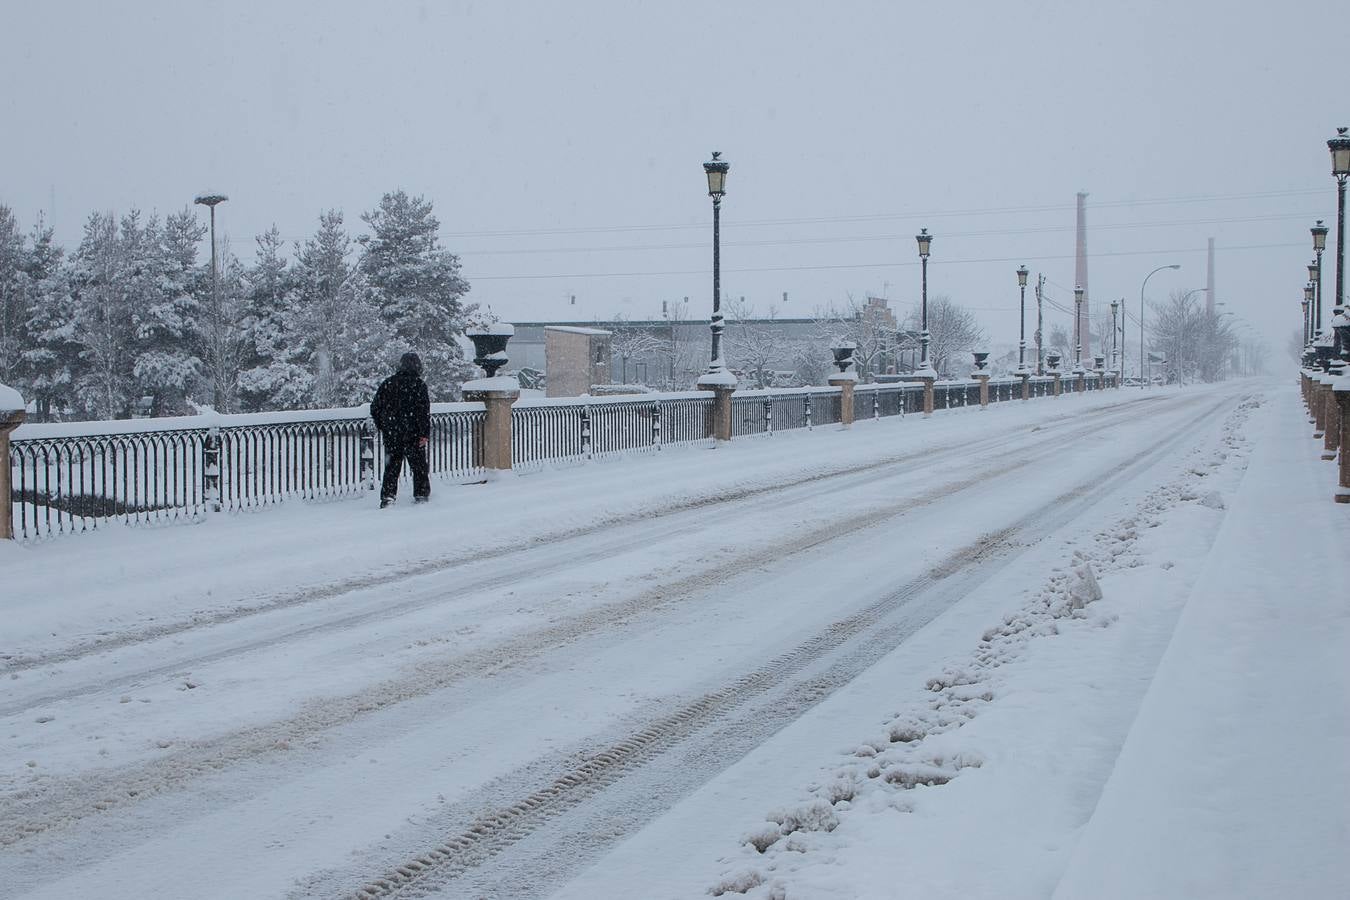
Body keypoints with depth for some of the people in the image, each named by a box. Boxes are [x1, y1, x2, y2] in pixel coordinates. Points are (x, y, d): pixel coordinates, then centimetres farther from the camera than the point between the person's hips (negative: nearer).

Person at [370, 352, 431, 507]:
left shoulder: (388, 383, 6)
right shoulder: (418, 384, -8)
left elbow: (375, 407, 9)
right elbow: (424, 411, -15)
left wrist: (383, 427, 20)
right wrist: (425, 433, -13)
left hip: (391, 434, 4)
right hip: (412, 434, -4)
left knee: (391, 465, 10)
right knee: (419, 465, 9)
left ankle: (387, 496, 3)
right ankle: (421, 494, 11)